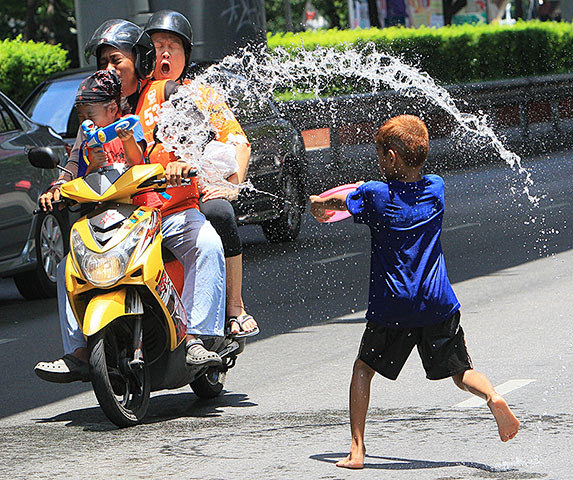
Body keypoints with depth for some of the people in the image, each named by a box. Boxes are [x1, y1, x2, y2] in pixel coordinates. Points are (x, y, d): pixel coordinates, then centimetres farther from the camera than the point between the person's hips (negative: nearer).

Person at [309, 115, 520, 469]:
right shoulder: (435, 188, 4)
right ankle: (493, 397, -19)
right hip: (438, 303, 3)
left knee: (364, 368, 15)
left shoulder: (375, 195, -7)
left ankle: (357, 448, 7)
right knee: (461, 371, 13)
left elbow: (324, 204, 12)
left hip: (391, 306, -3)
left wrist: (318, 204, 35)